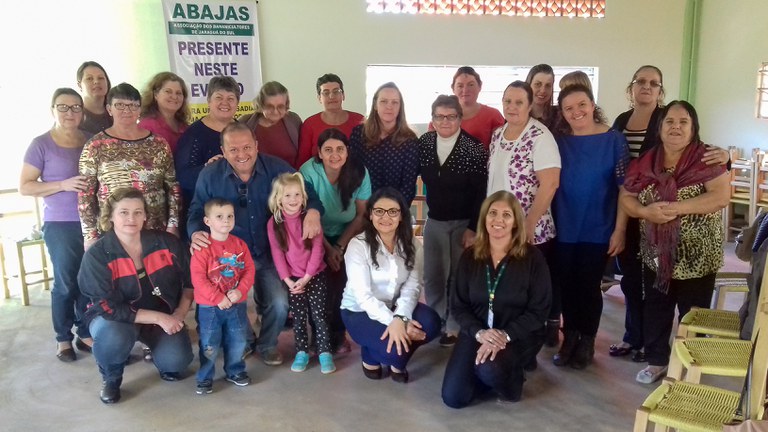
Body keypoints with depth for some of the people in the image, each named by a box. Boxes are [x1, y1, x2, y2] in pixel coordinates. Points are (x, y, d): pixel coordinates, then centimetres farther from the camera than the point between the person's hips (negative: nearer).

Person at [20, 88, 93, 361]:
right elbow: (24, 186, -4)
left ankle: (86, 334, 22)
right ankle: (63, 339, 19)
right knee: (66, 283, 2)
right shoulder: (41, 144, -3)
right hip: (60, 225, -3)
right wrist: (63, 185, -16)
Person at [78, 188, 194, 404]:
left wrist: (179, 315, -13)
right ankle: (110, 378, 0)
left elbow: (189, 281, 1)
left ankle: (165, 362, 18)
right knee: (112, 337, -36)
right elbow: (109, 308, -23)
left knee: (177, 360, -22)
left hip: (165, 317, 2)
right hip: (115, 318, -1)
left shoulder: (167, 243, -10)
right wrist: (158, 317, -28)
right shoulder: (97, 255, -17)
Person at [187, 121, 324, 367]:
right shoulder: (209, 175, -7)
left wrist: (313, 211, -31)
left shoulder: (275, 168, -9)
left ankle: (267, 344, 26)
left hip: (268, 254, 0)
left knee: (279, 305, -9)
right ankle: (244, 341, 29)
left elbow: (306, 191, -7)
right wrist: (196, 233, -24)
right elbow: (196, 212, 0)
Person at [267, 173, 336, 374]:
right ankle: (302, 352, 19)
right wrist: (287, 280, -11)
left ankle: (325, 353, 8)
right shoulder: (273, 223, -5)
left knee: (319, 314, -1)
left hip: (315, 275, -1)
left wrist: (306, 277, -14)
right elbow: (277, 254, -4)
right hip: (292, 278, 1)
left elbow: (317, 249, -9)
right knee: (299, 317, 7)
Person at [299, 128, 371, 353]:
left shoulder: (360, 173, -17)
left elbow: (362, 214, -8)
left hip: (347, 237, 1)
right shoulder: (308, 172, -22)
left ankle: (338, 334, 16)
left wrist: (340, 246, -12)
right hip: (317, 237, -1)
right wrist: (327, 249, -12)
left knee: (342, 285, -6)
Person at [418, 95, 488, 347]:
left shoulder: (474, 149, -13)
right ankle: (436, 324, 27)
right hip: (434, 221, 4)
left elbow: (481, 193, -13)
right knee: (433, 277, 9)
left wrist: (473, 228, -15)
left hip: (464, 223, -4)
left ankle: (455, 327, 21)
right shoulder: (423, 143, 0)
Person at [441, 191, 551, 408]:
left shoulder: (532, 257, -9)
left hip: (519, 335, -3)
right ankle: (494, 372, 20)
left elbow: (538, 310, -10)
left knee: (488, 367, -34)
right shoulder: (470, 256, -1)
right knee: (453, 397, -9)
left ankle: (512, 383, 3)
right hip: (477, 333, 3)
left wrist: (505, 335, -24)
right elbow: (459, 306, 0)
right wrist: (479, 333, -19)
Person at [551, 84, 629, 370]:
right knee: (567, 285, 11)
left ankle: (587, 342, 27)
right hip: (564, 228, 3)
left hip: (598, 229, -2)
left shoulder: (614, 140, -7)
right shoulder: (559, 142, 2)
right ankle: (569, 339, 29)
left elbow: (624, 188, -9)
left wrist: (619, 230, -13)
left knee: (589, 286, 8)